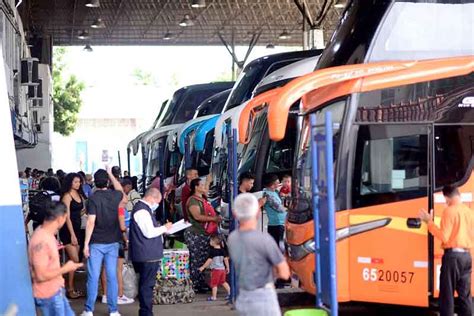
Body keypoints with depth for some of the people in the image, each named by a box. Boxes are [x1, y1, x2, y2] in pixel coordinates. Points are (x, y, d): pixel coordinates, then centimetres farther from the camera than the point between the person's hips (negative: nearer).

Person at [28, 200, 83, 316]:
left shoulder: (46, 233, 3)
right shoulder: (41, 240, -28)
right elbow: (41, 275, -28)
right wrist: (66, 268, -19)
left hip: (56, 291, 10)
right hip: (48, 295, -10)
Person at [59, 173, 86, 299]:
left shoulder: (79, 195, 12)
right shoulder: (67, 196, -10)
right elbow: (67, 217, -14)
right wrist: (72, 235, -17)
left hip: (77, 229, 7)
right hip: (68, 231, -7)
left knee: (73, 260, 8)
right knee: (75, 260, -10)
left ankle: (72, 287, 12)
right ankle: (70, 289, -4)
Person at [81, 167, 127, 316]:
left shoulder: (93, 198, -12)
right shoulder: (115, 195, 1)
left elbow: (91, 222, -16)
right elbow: (121, 192, 27)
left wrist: (86, 244, -11)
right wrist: (111, 175, 32)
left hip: (97, 243, -3)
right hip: (113, 242, 3)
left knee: (93, 277, 1)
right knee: (112, 276, 6)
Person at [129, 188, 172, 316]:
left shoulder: (144, 209, 18)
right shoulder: (142, 211, -16)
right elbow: (149, 233, -21)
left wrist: (161, 229, 14)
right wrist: (164, 228, -8)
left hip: (148, 254, 11)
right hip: (147, 255, -11)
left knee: (146, 285, 14)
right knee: (147, 285, -6)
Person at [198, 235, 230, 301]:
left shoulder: (212, 251, -14)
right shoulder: (222, 250, 4)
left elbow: (209, 260, -15)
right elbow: (226, 259, 7)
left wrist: (203, 267, -9)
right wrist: (227, 267, 18)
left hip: (215, 269, -7)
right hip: (222, 268, 7)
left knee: (214, 283, 3)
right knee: (223, 282, 19)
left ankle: (214, 297, 6)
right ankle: (230, 293, 17)